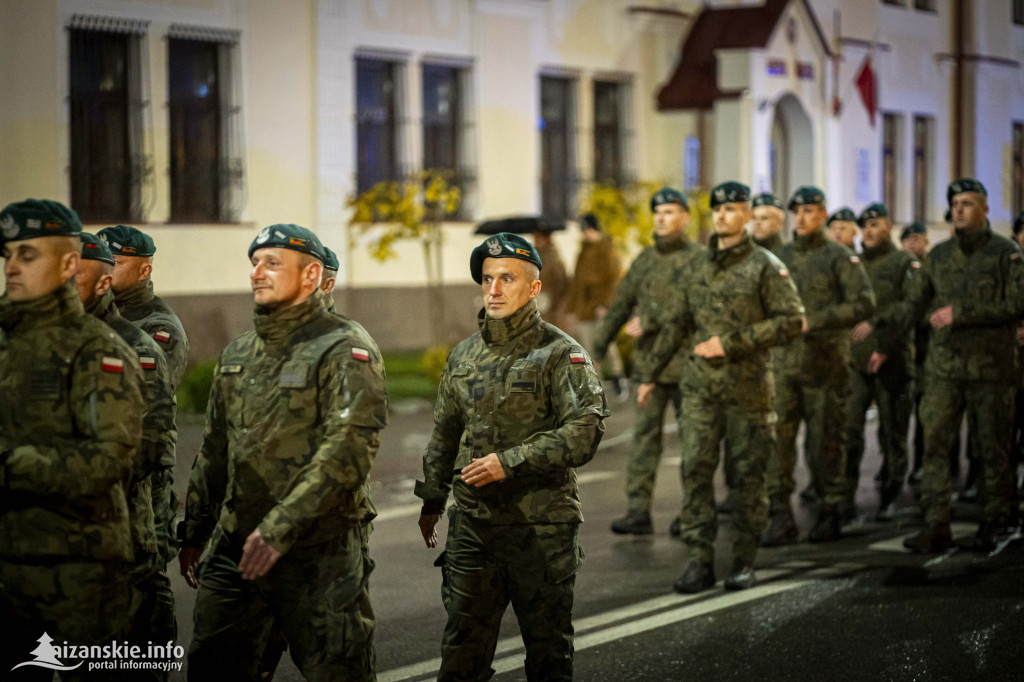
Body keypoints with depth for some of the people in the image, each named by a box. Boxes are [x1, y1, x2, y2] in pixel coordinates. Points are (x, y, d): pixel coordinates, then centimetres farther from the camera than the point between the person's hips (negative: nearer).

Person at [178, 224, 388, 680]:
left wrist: (280, 527, -24)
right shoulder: (237, 355, 15)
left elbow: (348, 450, -20)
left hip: (319, 555, -7)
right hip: (235, 547, 7)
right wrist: (193, 533, 23)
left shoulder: (345, 350, -9)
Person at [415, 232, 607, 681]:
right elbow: (444, 436, 21)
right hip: (472, 523, 4)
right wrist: (431, 501, 22)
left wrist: (510, 462, -21)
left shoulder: (561, 354, -7)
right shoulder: (464, 356, 10)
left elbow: (585, 431, -18)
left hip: (541, 529, -4)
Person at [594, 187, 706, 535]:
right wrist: (599, 345, 12)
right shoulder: (645, 259, 13)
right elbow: (621, 304, 16)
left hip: (685, 360, -5)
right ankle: (638, 510, -2)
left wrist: (649, 320, -19)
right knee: (645, 432, -1)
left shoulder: (699, 258, -4)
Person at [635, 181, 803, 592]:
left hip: (748, 386, -4)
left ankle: (744, 562, 13)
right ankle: (699, 561, -1)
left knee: (746, 474, 2)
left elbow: (792, 320, -10)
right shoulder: (697, 266, 12)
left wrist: (732, 343, -14)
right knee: (695, 469, -4)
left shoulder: (765, 266, -2)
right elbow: (675, 323, 20)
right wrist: (650, 373, 20)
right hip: (700, 385, 4)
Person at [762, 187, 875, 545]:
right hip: (784, 363, 4)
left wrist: (814, 321, -16)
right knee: (778, 436, -4)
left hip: (825, 364, -4)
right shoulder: (781, 256, 13)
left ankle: (829, 513, 13)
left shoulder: (840, 257, -1)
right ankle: (781, 517, -1)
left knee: (826, 440, 2)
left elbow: (864, 303, -11)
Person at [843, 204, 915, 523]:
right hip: (855, 361, 3)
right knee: (848, 430, -6)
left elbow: (907, 308, -10)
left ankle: (889, 499, 14)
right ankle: (847, 499, -4)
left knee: (893, 433, 4)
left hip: (892, 361, -3)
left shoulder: (904, 264, 2)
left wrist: (880, 335, -21)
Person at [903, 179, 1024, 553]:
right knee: (935, 442, -4)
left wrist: (961, 313, -16)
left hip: (990, 367, -4)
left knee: (992, 448, 4)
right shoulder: (938, 255, 11)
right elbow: (915, 305, 19)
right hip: (944, 365, 4)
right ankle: (936, 525, -2)